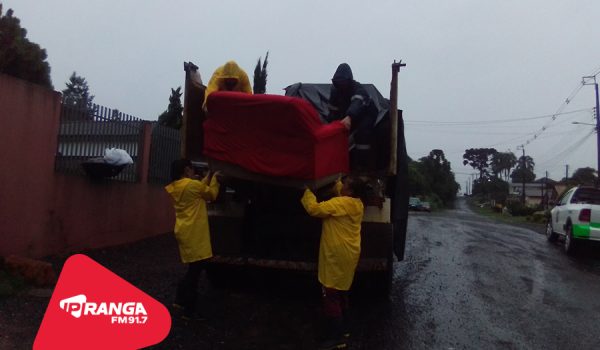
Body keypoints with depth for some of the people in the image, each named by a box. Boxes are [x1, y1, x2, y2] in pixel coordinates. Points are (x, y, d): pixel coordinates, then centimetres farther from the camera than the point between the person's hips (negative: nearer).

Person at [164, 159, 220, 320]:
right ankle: (189, 310, 5)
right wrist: (214, 179, 13)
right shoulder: (192, 184, -15)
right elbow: (212, 194, -1)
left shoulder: (174, 188, 10)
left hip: (184, 232, 9)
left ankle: (180, 299, 27)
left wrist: (207, 178, 23)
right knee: (195, 269, -2)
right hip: (193, 233, -9)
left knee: (194, 268, 20)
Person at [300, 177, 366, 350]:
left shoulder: (340, 203, -21)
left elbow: (314, 209, -22)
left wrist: (307, 192, -8)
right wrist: (337, 183, 23)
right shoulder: (357, 204, 6)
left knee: (331, 296, -1)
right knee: (340, 294, 21)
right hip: (347, 255, 9)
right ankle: (343, 328, 32)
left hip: (337, 257, -9)